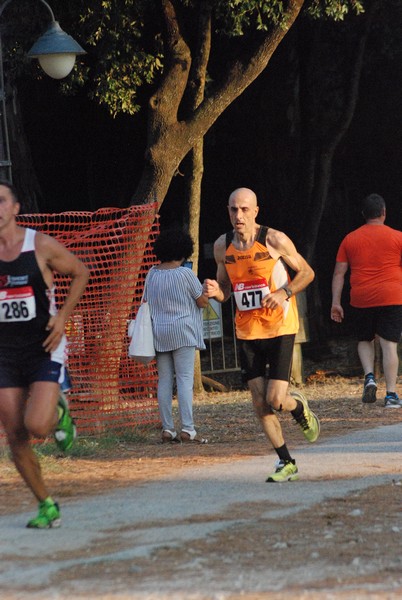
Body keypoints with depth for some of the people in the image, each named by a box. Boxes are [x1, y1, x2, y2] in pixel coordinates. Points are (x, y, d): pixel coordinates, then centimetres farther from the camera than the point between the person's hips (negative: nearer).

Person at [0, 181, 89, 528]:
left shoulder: (41, 246, -7)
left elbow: (80, 272, 7)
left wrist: (62, 316, -4)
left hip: (44, 349, -3)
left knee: (36, 425, -21)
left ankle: (59, 414, 16)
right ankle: (46, 506, 16)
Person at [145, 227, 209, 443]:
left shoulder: (152, 274, 6)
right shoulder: (185, 274, -9)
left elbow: (146, 302, 13)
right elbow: (203, 301, -3)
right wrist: (204, 290, 14)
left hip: (159, 333, 5)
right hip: (182, 332, -5)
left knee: (164, 380, 6)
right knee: (185, 379, -6)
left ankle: (167, 429, 5)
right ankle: (187, 429, -12)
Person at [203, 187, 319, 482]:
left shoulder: (275, 240, -11)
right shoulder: (222, 246, 2)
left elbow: (306, 272, -1)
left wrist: (284, 293, -18)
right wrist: (215, 291, -10)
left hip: (280, 328, -4)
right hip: (247, 333, 4)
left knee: (276, 400, -12)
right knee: (260, 404, 1)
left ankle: (300, 408, 24)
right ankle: (286, 463, 16)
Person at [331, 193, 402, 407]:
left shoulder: (350, 239, 8)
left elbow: (339, 273, 5)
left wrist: (335, 302, 6)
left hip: (361, 299, 2)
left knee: (365, 340, 21)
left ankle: (369, 376, -2)